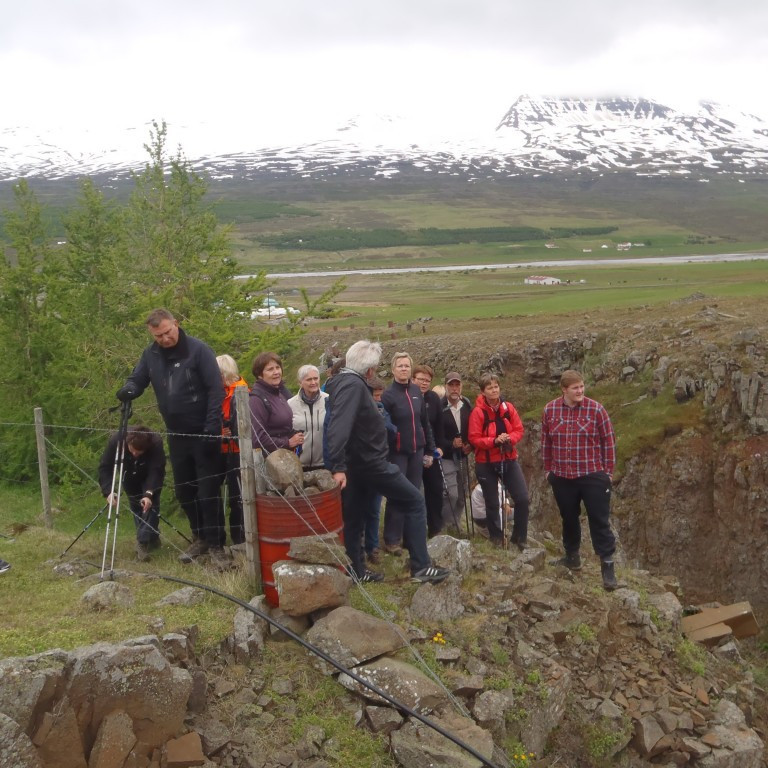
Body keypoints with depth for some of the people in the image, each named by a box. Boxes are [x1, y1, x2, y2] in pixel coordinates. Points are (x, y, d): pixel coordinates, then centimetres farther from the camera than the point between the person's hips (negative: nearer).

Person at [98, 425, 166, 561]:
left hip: (150, 477, -3)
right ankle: (152, 538, 22)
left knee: (150, 504, -20)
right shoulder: (116, 440, -35)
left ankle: (143, 542, -21)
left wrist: (149, 493, -54)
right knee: (135, 505, 4)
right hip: (130, 477, 3)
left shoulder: (156, 443, -39)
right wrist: (108, 491, -46)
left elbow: (157, 472, -39)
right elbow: (104, 467, -32)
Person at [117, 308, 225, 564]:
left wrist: (212, 427, -21)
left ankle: (216, 543, 8)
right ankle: (199, 537, 28)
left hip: (203, 433, -6)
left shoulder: (198, 350, -14)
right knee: (183, 490, 13)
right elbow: (137, 380, 10)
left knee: (208, 490, -3)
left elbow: (216, 389, -16)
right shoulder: (150, 355, 2)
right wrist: (128, 389, -16)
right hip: (176, 435, 6)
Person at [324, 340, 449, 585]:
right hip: (370, 462, -10)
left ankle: (356, 570, 24)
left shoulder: (343, 381, 10)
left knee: (353, 517, 15)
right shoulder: (354, 385, -21)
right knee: (414, 502, -2)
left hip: (354, 463, 10)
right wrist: (338, 467, -35)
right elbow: (339, 427, -32)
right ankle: (420, 566, -1)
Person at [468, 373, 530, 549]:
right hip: (486, 463, -3)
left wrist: (509, 438, -17)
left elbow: (519, 430, 3)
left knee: (522, 498, -2)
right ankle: (496, 538, 26)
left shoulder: (508, 408, 0)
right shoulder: (478, 412, -12)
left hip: (509, 460, 3)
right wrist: (494, 440, -25)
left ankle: (520, 537, 15)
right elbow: (474, 439, -13)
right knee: (492, 503, 8)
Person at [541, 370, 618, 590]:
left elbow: (608, 441, -3)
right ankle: (572, 557, 36)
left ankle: (608, 567, 6)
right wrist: (547, 469, 12)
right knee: (569, 519, 18)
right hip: (562, 477, 3)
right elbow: (546, 441, 10)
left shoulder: (596, 409, -8)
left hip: (593, 477, -3)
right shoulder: (550, 410, 0)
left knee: (600, 522, -1)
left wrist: (608, 471, -2)